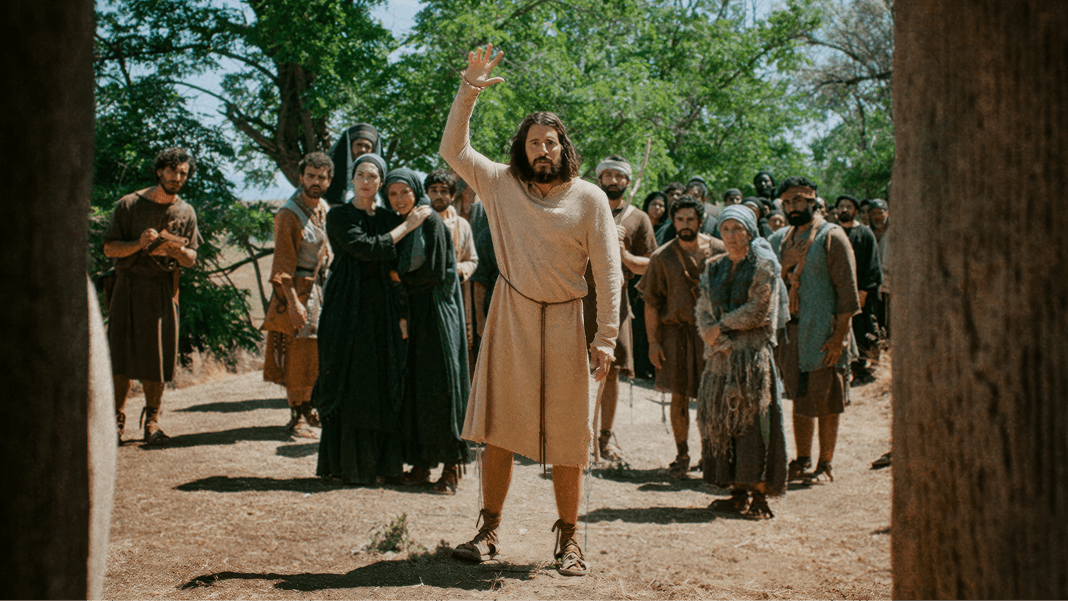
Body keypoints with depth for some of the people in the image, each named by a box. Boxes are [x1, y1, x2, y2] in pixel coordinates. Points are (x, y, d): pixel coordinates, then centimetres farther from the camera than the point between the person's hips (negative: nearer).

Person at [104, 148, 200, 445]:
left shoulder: (186, 212, 8)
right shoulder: (129, 204, 1)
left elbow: (191, 259, 8)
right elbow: (110, 248, 0)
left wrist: (176, 249, -14)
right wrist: (140, 243, -17)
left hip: (164, 289, 2)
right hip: (128, 286, -1)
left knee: (157, 357, 1)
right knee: (121, 355, -2)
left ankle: (152, 420, 12)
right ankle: (117, 417, 9)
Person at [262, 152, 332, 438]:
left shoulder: (325, 210, 11)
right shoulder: (288, 214, -11)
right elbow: (283, 262, -15)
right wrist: (293, 301, -21)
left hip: (322, 287, 7)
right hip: (298, 289, -7)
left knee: (319, 351, 9)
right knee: (298, 352, -5)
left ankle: (308, 407, 21)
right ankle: (297, 415, 2)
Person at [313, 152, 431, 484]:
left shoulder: (388, 218, 13)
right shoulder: (339, 216, 0)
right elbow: (364, 248, -16)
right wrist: (407, 227, -10)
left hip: (382, 310, 4)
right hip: (348, 311, -4)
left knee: (383, 384, 2)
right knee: (350, 385, -3)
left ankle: (380, 463, 10)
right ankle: (350, 465, 4)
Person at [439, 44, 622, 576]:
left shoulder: (589, 198, -3)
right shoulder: (502, 184, 4)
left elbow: (609, 273, -4)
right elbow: (453, 149, 0)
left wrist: (605, 339, -10)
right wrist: (468, 91, -10)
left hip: (562, 322, -1)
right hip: (509, 318, 2)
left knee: (565, 438, 3)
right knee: (498, 431, 4)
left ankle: (568, 539, 16)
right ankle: (489, 532, 15)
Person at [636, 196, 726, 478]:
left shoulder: (719, 250, 2)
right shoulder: (662, 257, 0)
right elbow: (651, 302, 1)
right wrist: (653, 341, -4)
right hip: (676, 331, 0)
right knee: (679, 396, 3)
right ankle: (682, 456, 15)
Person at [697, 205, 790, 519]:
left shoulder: (763, 266, -2)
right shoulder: (714, 269, 14)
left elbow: (759, 311, -10)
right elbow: (703, 311, 7)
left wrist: (722, 326, -6)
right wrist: (719, 342, -10)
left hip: (753, 354, -6)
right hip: (721, 356, 6)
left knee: (753, 422, -7)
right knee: (722, 421, 3)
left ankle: (760, 496, -4)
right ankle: (739, 493, 11)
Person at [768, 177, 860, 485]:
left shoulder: (831, 237, -6)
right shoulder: (779, 240, 13)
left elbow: (847, 289, -10)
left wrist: (839, 336, -16)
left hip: (822, 332, -6)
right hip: (789, 331, 6)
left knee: (825, 402, 1)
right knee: (800, 398, 12)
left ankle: (825, 466, 10)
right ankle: (802, 462, 21)